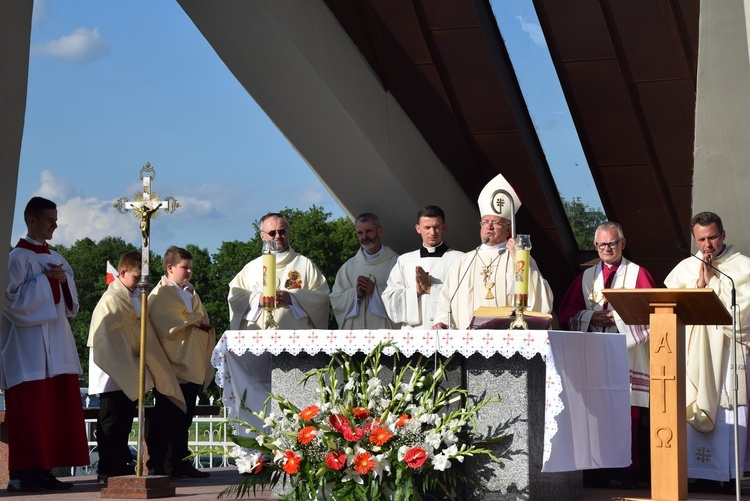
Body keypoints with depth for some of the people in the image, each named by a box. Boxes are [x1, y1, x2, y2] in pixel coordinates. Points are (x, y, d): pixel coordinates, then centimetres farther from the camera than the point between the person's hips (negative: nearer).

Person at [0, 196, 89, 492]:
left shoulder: (56, 259, 16)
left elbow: (70, 304, 17)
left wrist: (63, 280, -2)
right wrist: (46, 280, -15)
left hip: (57, 346, 7)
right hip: (28, 349, -7)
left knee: (57, 410, 3)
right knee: (29, 411, -8)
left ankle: (43, 469, 7)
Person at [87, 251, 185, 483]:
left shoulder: (135, 297, 11)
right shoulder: (111, 300, -15)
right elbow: (108, 340, -19)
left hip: (128, 373, 8)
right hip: (113, 374, -8)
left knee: (125, 419, 12)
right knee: (112, 420, -5)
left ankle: (121, 464, 19)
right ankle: (106, 470, -3)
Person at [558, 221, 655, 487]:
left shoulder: (638, 274, 8)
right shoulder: (586, 277, 17)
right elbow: (565, 314, 12)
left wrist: (619, 318, -13)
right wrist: (590, 317, -6)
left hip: (626, 353, -3)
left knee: (628, 414, -8)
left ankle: (630, 469, -6)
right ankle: (598, 469, 2)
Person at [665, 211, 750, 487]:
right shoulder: (685, 268, 13)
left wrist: (712, 280, -6)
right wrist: (699, 284, -6)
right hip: (695, 354, 3)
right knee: (694, 411, -5)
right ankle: (706, 474, -2)